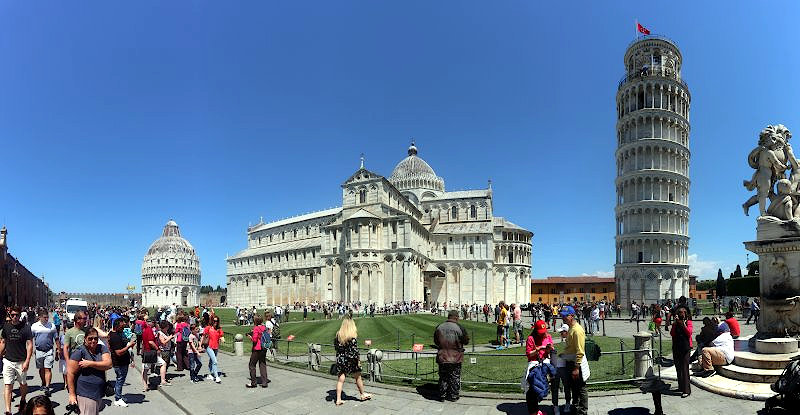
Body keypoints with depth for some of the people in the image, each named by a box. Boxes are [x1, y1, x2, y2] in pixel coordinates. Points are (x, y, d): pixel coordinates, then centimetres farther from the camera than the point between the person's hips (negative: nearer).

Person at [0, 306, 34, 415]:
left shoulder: (25, 328, -7)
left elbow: (30, 345, -7)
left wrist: (27, 361, -14)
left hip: (21, 361, -1)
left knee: (23, 384, 15)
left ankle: (22, 400, 40)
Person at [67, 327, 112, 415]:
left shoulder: (102, 348, 4)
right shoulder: (79, 352, -9)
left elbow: (108, 364, -9)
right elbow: (70, 373, -10)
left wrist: (90, 363, -18)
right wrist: (72, 394, -13)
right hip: (85, 394, -5)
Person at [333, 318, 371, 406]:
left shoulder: (338, 335, -1)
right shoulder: (353, 335, -14)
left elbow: (335, 347, 5)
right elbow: (355, 349, -15)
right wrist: (358, 360, -7)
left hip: (340, 359, 4)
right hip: (350, 360, -4)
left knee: (340, 379, 9)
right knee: (358, 377, 15)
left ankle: (338, 399, 9)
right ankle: (363, 394, 31)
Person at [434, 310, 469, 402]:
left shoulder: (439, 327, -3)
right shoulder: (459, 328, -14)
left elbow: (435, 342, 7)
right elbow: (466, 341, -3)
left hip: (442, 357, 3)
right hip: (455, 358, -3)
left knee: (443, 377, 14)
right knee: (455, 377, 11)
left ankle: (442, 395, 20)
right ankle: (454, 396, 18)